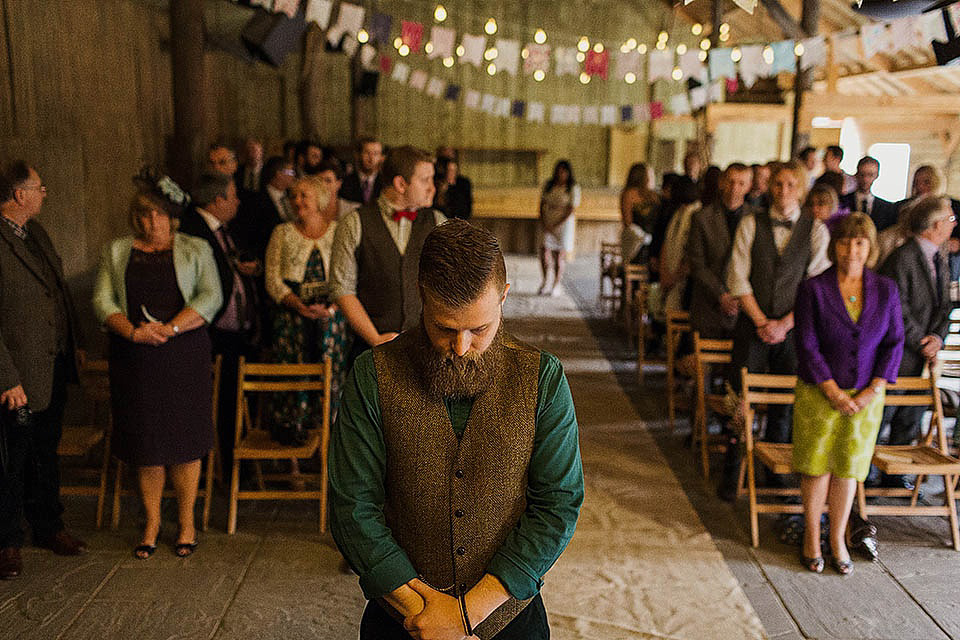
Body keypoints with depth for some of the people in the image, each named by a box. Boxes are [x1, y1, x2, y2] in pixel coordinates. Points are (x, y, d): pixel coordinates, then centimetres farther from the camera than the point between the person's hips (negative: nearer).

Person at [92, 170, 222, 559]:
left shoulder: (195, 249, 7)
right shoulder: (116, 252, 12)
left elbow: (210, 297, -5)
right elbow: (102, 301, 3)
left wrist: (170, 328, -17)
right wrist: (133, 331, -14)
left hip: (184, 355, -2)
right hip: (134, 359, 2)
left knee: (185, 438, 1)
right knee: (145, 441, 5)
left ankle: (186, 522, 15)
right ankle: (152, 522, 20)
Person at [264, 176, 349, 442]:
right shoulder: (283, 233, 9)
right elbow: (273, 279, 2)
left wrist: (332, 308, -13)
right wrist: (300, 306, -13)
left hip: (332, 313, 0)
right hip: (291, 312, 0)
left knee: (332, 371, -4)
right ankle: (289, 428, 7)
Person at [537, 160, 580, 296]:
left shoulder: (573, 188, -5)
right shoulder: (548, 185, 7)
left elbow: (572, 209, -9)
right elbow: (542, 204, 9)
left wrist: (556, 225, -14)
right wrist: (543, 222, -4)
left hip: (564, 223, -3)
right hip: (547, 224, 3)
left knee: (560, 256, -1)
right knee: (544, 253, -6)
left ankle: (556, 286, 9)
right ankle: (544, 282, 13)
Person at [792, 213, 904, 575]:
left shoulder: (886, 290, 1)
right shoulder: (813, 289, -9)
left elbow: (894, 344, 3)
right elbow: (807, 346, -10)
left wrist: (873, 391, -8)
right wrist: (834, 392, -14)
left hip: (865, 396, 3)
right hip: (818, 393, -2)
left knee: (848, 468, 11)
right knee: (817, 467, 6)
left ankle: (838, 539, 26)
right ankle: (811, 537, 23)